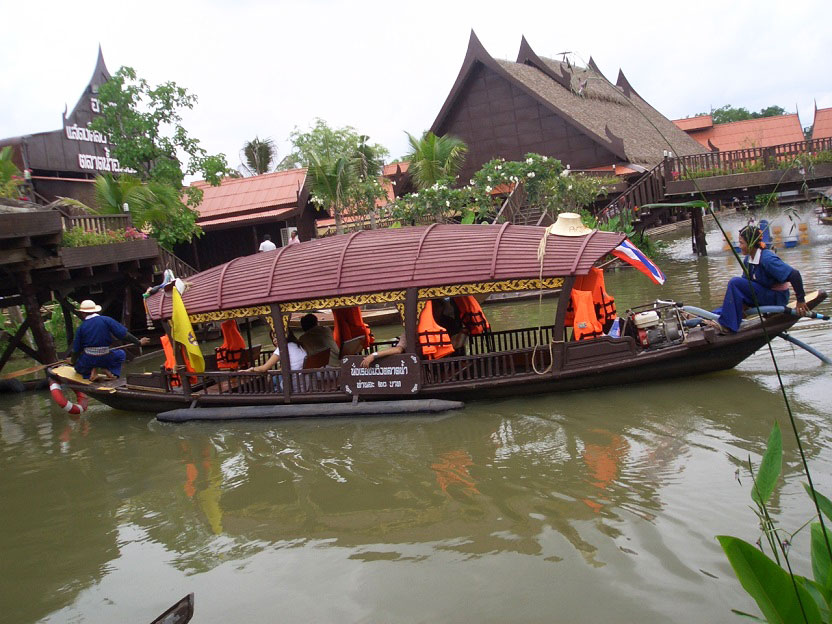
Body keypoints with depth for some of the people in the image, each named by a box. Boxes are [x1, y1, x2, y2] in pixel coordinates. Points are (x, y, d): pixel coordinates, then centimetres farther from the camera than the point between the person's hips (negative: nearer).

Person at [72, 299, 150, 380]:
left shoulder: (81, 327, 0)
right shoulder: (106, 320, -3)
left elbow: (76, 350, 6)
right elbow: (124, 334, -5)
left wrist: (73, 362, 23)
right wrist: (139, 342, 5)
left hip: (88, 360, 0)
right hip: (105, 358, 0)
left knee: (79, 368, 33)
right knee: (120, 354, 30)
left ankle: (91, 373, 0)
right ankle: (111, 371, 3)